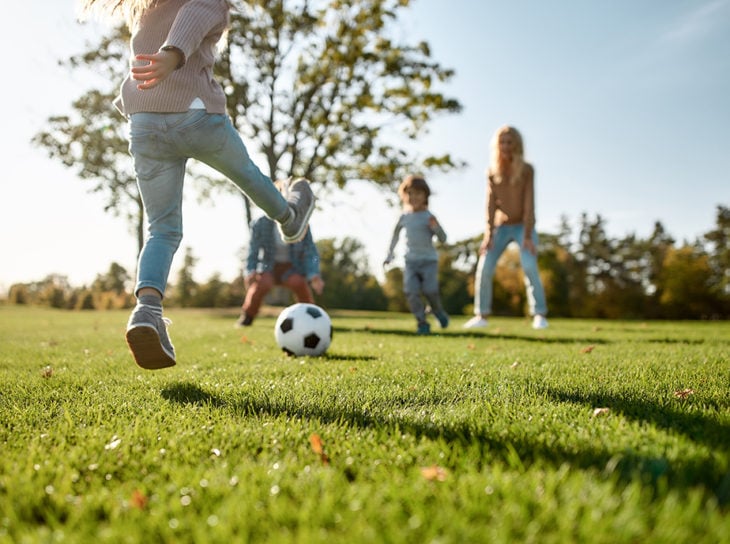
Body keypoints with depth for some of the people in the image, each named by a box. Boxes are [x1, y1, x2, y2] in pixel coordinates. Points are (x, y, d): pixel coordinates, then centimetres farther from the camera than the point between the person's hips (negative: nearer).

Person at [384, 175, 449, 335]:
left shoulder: (428, 217, -6)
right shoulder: (404, 217, 4)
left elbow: (443, 239, -6)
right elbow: (396, 234, 21)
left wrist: (435, 227, -25)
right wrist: (390, 254, 22)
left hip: (429, 260, -2)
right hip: (411, 261, 3)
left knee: (430, 290, -11)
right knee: (411, 292, -11)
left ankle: (438, 311, 21)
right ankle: (422, 323, -1)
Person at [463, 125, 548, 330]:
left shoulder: (527, 170, -12)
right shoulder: (492, 172, -4)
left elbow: (529, 204, -17)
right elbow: (491, 204, -9)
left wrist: (528, 236, -23)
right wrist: (488, 235, -18)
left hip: (523, 226, -3)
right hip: (501, 227, 3)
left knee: (529, 267, -23)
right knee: (484, 268, -10)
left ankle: (539, 315, -17)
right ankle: (482, 315, 0)